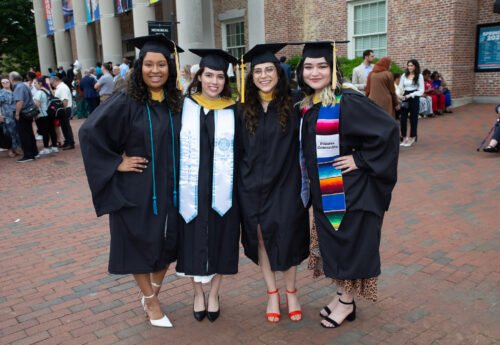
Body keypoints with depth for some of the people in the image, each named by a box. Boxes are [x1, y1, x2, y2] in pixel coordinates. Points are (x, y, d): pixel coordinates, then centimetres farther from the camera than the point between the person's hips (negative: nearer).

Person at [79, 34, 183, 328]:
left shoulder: (177, 102, 2)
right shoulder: (126, 102, -12)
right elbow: (89, 132, -11)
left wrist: (183, 178, 6)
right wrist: (116, 163, -13)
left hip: (170, 189, 5)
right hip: (135, 190, -4)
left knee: (168, 243, 14)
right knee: (140, 242, 8)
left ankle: (152, 293, 37)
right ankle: (150, 300, 29)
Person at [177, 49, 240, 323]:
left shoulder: (233, 112, 2)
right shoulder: (184, 107, 2)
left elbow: (242, 153, 4)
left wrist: (240, 189, -2)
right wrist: (176, 185, -2)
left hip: (222, 191, 0)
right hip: (192, 189, 0)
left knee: (220, 241, 10)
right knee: (194, 241, 10)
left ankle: (213, 294, 31)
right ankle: (198, 294, 32)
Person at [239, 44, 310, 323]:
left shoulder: (295, 103, -2)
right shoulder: (244, 109, 4)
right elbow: (238, 147, 8)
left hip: (286, 183, -2)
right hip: (253, 185, 2)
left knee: (287, 235, 0)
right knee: (261, 237, 8)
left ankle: (291, 292, 24)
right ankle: (272, 293, 26)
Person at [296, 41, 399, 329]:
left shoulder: (348, 102, -19)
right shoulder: (308, 105, 5)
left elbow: (387, 129, -23)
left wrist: (361, 159, -20)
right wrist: (310, 176, 11)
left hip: (349, 191, -7)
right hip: (323, 191, 8)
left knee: (349, 243, 6)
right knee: (331, 242, 17)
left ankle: (347, 303, 24)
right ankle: (342, 294, 35)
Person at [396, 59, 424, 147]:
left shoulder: (419, 76, -2)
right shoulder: (404, 75, 9)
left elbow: (421, 91, -5)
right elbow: (400, 87, 9)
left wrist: (410, 95, -17)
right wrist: (398, 94, -12)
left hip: (414, 98, -3)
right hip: (405, 98, 4)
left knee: (413, 118, 2)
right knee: (403, 118, 0)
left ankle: (412, 138, 13)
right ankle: (404, 137, 12)